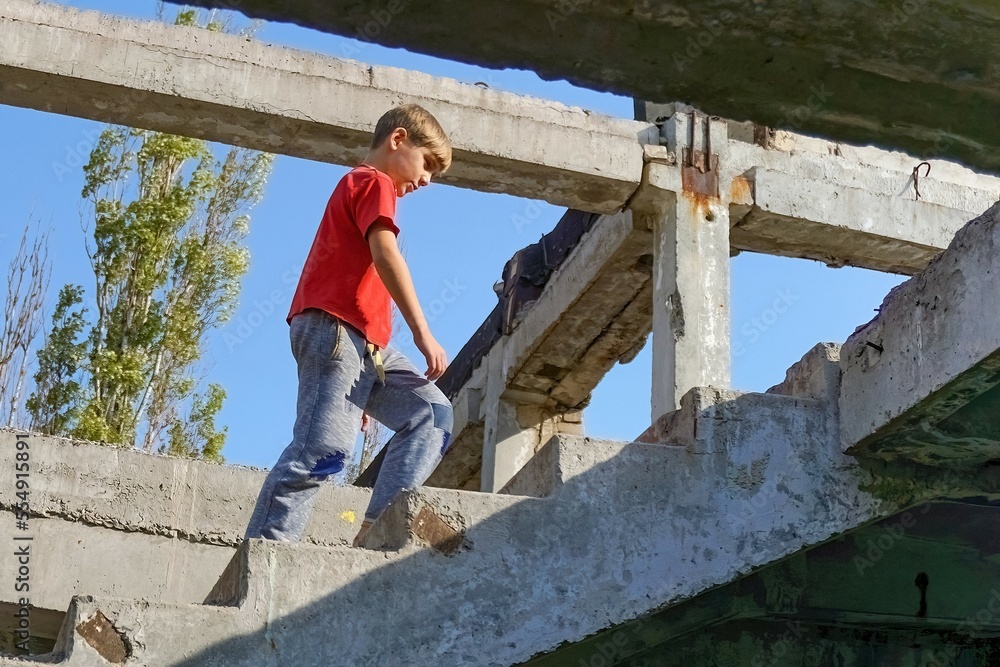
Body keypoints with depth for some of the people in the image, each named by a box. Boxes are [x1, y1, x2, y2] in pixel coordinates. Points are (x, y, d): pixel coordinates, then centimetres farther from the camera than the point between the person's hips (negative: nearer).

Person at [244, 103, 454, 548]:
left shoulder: (356, 187, 32)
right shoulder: (374, 182, 3)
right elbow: (385, 254, -14)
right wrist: (422, 332, -16)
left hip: (367, 345, 10)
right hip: (335, 330, -10)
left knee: (431, 414, 1)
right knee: (324, 449, -19)